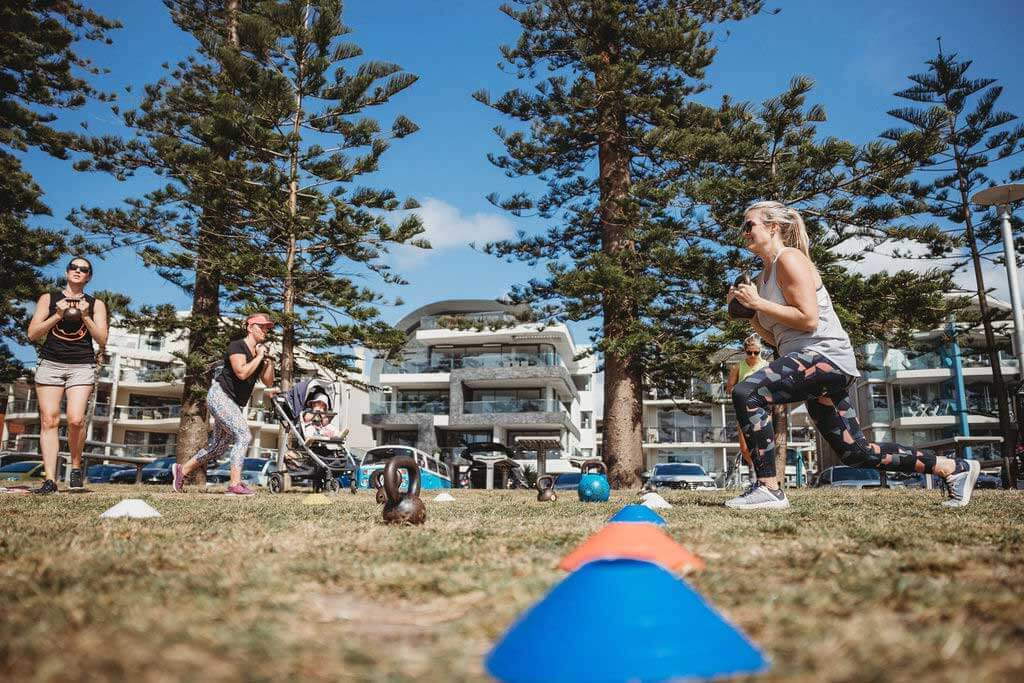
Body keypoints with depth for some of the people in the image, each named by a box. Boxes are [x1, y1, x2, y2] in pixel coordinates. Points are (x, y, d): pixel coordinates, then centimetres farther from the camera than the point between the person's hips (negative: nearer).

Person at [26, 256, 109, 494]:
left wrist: (85, 316, -8)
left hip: (82, 366, -1)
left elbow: (102, 340, 4)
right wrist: (58, 315, -7)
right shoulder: (49, 298, 12)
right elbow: (33, 334, 4)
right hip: (50, 363, 1)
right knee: (49, 420, -7)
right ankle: (49, 479, -6)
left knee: (76, 419, -17)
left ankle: (76, 466, 6)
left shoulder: (95, 304, 11)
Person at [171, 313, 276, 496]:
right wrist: (259, 356, -18)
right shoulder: (237, 346, -12)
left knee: (219, 447, 14)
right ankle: (235, 484, -24)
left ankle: (182, 470, 32)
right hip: (220, 396, -9)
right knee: (243, 435, -23)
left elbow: (268, 382, 6)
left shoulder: (261, 352, 10)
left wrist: (268, 359, -4)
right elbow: (242, 373, -28)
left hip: (235, 405, 9)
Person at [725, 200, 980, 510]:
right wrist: (748, 312, 9)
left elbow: (808, 319, -17)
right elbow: (775, 337, 22)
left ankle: (768, 489, -21)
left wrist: (758, 303, -15)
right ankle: (955, 468, 25)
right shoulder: (765, 276, 20)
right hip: (808, 360, 10)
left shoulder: (789, 258, -6)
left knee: (746, 393, -26)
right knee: (856, 452, 12)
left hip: (825, 354, -10)